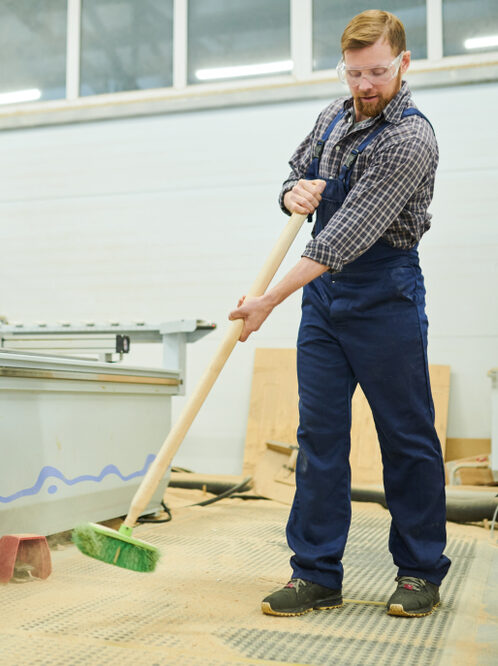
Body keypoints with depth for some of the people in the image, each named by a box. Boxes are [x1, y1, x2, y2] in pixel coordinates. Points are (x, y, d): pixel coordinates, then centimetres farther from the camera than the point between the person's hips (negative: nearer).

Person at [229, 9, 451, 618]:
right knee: (318, 434, 3)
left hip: (384, 294, -6)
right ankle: (317, 575, 10)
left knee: (406, 436, 3)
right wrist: (295, 194, -6)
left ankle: (421, 573, 18)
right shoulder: (334, 116, 9)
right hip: (322, 292, 7)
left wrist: (271, 298, -26)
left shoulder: (411, 140, -17)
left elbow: (351, 232, -24)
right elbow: (295, 175, 21)